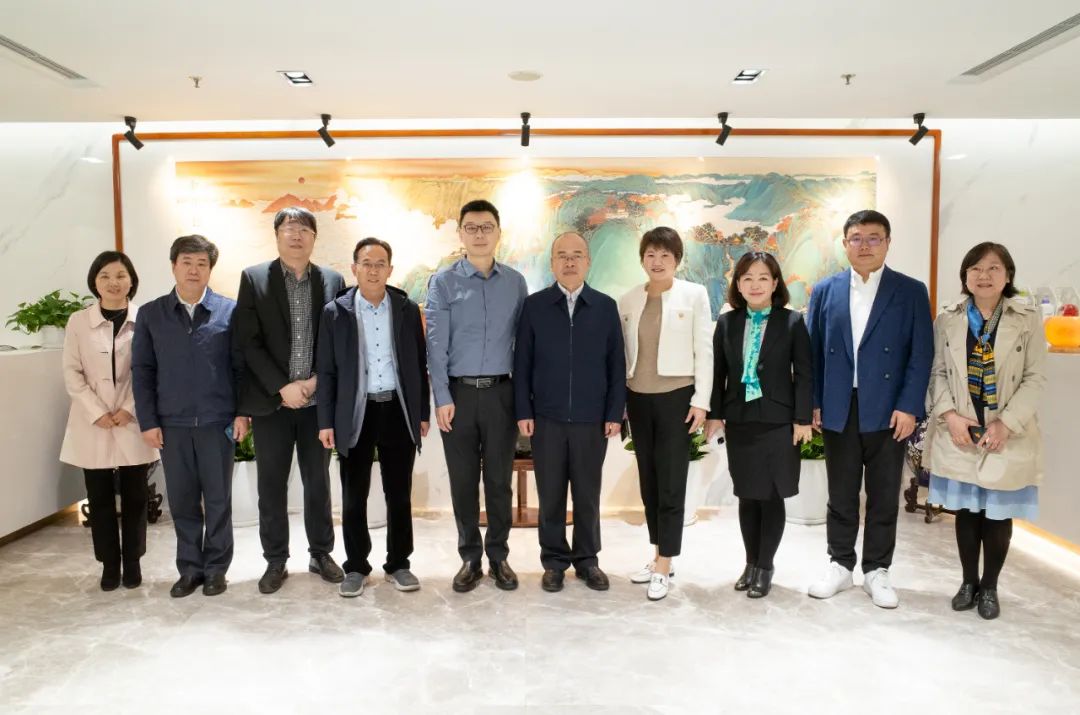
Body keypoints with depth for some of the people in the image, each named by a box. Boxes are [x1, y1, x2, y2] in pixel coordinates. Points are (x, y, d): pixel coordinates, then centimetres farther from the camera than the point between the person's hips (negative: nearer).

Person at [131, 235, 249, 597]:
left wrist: (242, 412, -6)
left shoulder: (230, 310, -1)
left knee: (218, 499, 7)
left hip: (218, 421, -2)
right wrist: (148, 421, -1)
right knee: (182, 500, 10)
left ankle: (216, 569, 21)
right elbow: (142, 371, 5)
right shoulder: (150, 314, 6)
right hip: (172, 423, 2)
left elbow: (242, 365, 0)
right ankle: (189, 569, 24)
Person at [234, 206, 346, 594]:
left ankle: (321, 554, 25)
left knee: (318, 481, 11)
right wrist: (282, 387, -13)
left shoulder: (333, 281, 5)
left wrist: (317, 381, -10)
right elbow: (248, 341, -5)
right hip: (271, 401, -1)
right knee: (272, 485, 7)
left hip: (318, 399, 1)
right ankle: (275, 561, 21)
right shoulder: (253, 278, 1)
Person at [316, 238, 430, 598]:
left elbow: (419, 363, 7)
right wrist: (326, 421, -3)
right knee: (354, 496, 7)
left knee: (399, 494, 8)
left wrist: (423, 412, 4)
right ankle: (356, 567, 22)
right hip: (356, 413, -1)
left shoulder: (407, 309, 4)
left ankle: (398, 563, 22)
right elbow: (326, 371, 1)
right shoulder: (335, 312, 1)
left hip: (399, 411, 1)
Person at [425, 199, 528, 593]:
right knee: (463, 480, 8)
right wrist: (443, 398, -10)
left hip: (501, 392, 1)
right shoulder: (443, 282, -1)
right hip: (458, 392, -1)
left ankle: (498, 555, 22)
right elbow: (436, 344, -4)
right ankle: (470, 557, 22)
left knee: (499, 479, 8)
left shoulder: (515, 282, 5)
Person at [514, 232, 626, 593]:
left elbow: (616, 364, 3)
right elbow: (522, 363, 2)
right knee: (550, 495, 8)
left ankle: (587, 559, 25)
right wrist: (523, 412, -3)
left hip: (592, 419, 0)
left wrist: (615, 413, -2)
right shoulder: (534, 305, 2)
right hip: (546, 419, 0)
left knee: (588, 494, 10)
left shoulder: (606, 307, 3)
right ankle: (554, 560, 23)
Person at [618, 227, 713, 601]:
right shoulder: (627, 300, 7)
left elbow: (704, 350, -4)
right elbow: (621, 352, 9)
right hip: (639, 398, 4)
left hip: (676, 397, -4)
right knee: (648, 481, 11)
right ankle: (658, 556, 24)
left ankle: (664, 567, 6)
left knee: (671, 483, -2)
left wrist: (701, 401, -9)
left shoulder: (694, 294, -2)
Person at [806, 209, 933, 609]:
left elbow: (921, 354, -2)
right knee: (841, 495, 11)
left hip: (888, 412, -1)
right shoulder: (825, 291, 6)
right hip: (838, 411, 1)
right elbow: (813, 351, 6)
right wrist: (813, 403, 0)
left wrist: (909, 407, -10)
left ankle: (876, 571, 23)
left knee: (884, 497, 9)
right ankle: (841, 565, 25)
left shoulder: (911, 292, 2)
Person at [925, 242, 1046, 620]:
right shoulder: (947, 320, 3)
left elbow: (1036, 378, -5)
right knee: (966, 511, 11)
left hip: (1008, 436, -1)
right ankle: (969, 582, 26)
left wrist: (1006, 424, -14)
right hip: (960, 433, 1)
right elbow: (937, 372, 2)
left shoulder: (1028, 320, -2)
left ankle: (989, 587, 25)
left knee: (998, 514, 7)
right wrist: (949, 414, -13)